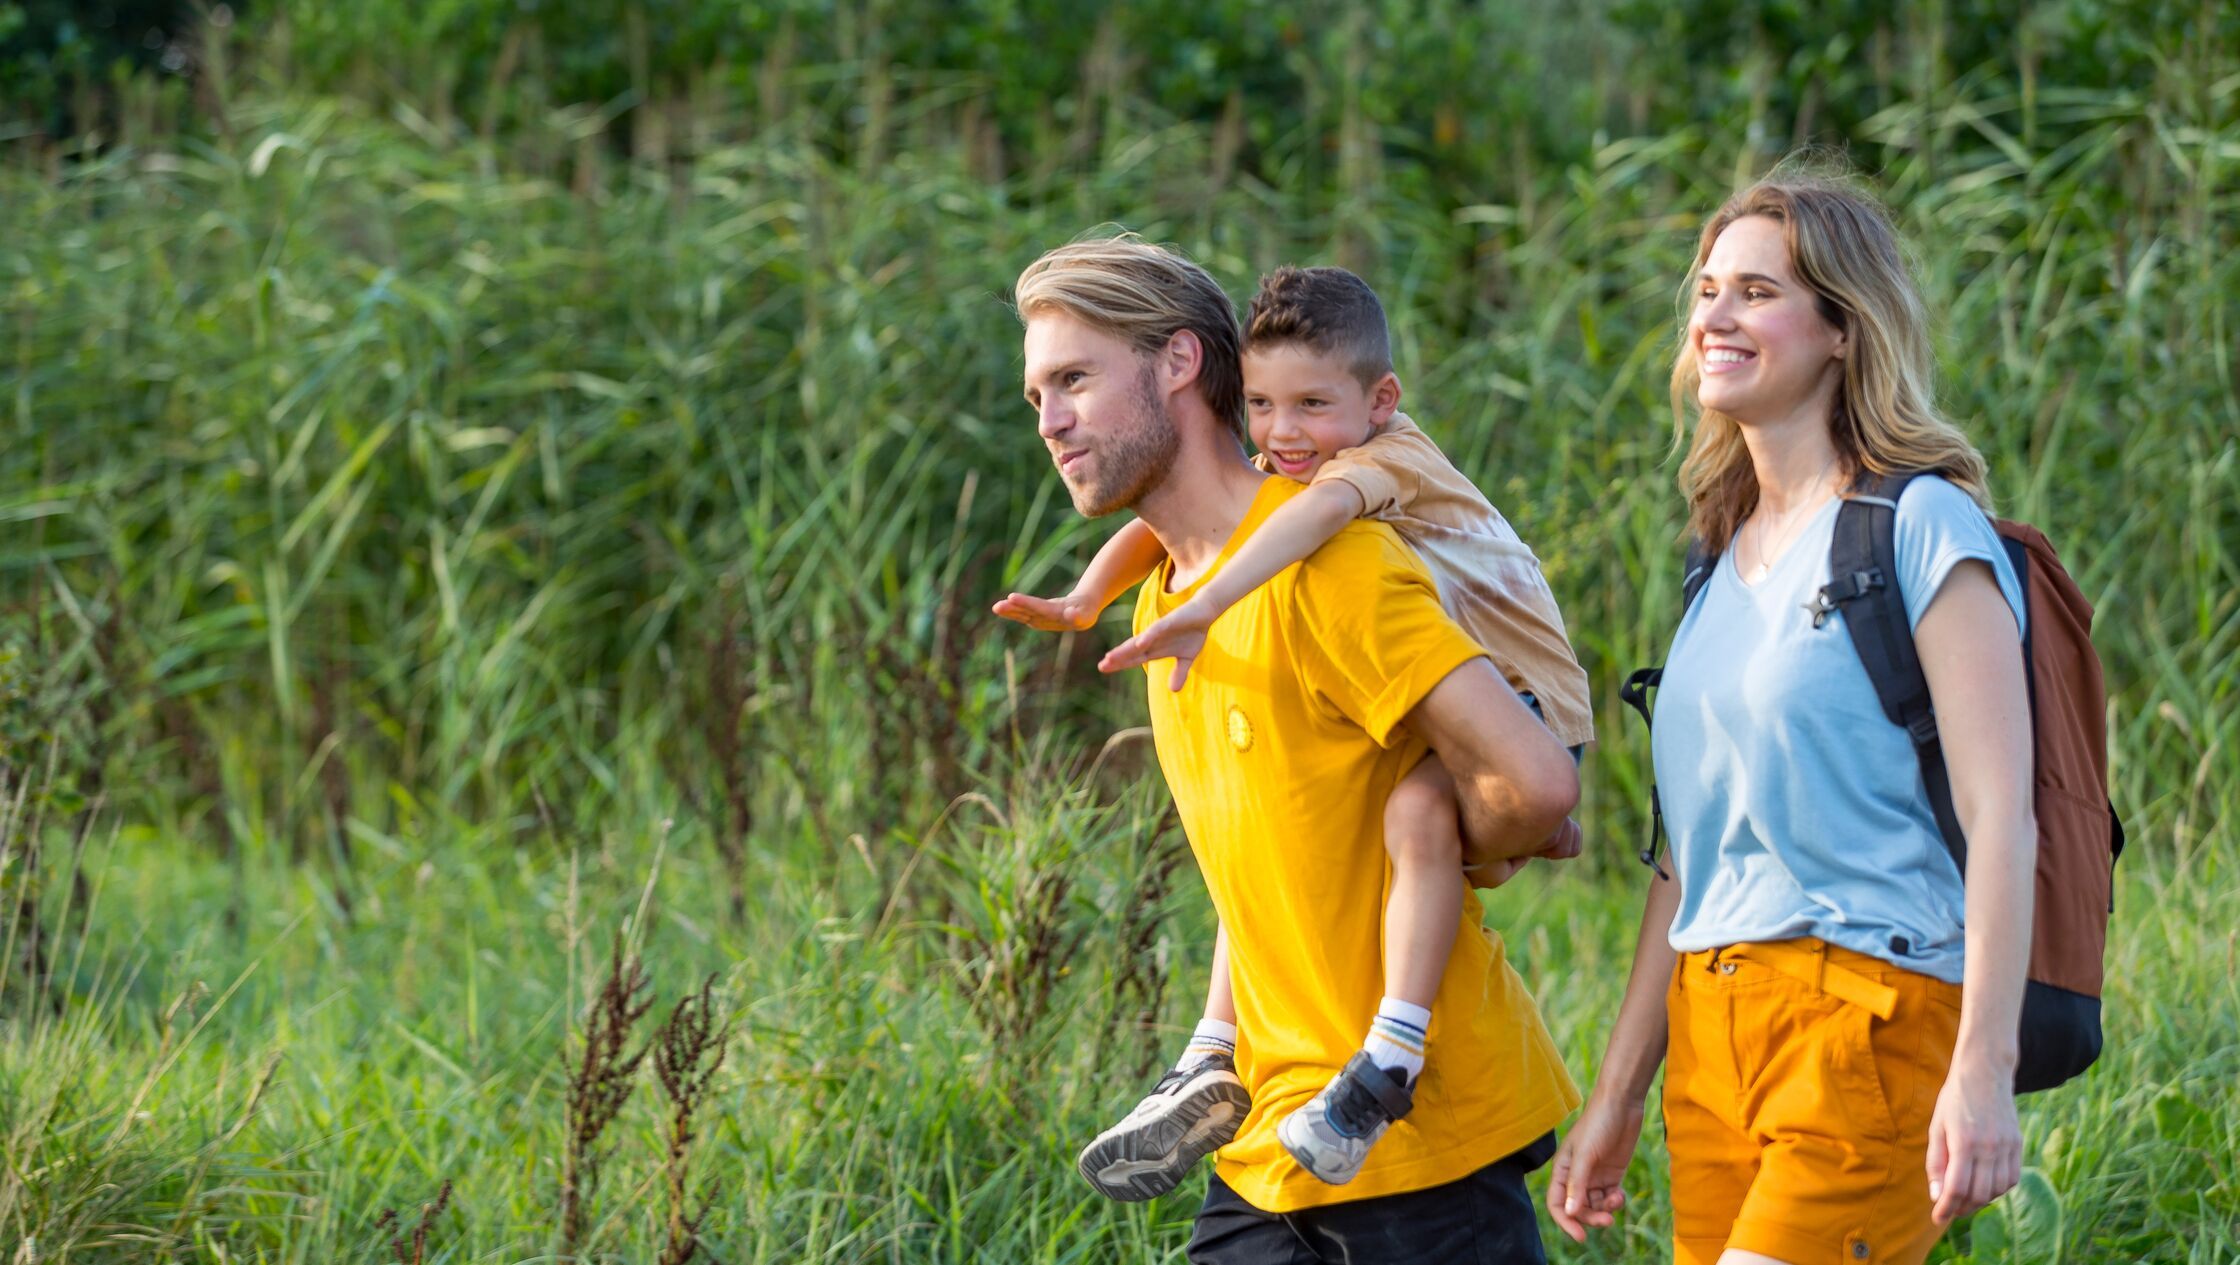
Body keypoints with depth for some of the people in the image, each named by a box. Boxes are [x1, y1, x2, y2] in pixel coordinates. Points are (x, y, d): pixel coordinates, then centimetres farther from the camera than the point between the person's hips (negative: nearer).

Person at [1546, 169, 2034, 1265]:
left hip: (1875, 1013, -8)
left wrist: (1985, 1072, -21)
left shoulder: (1922, 529, -4)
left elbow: (2001, 819, -12)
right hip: (1713, 1036, 8)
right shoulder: (1726, 560, 19)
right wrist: (1615, 1097, 21)